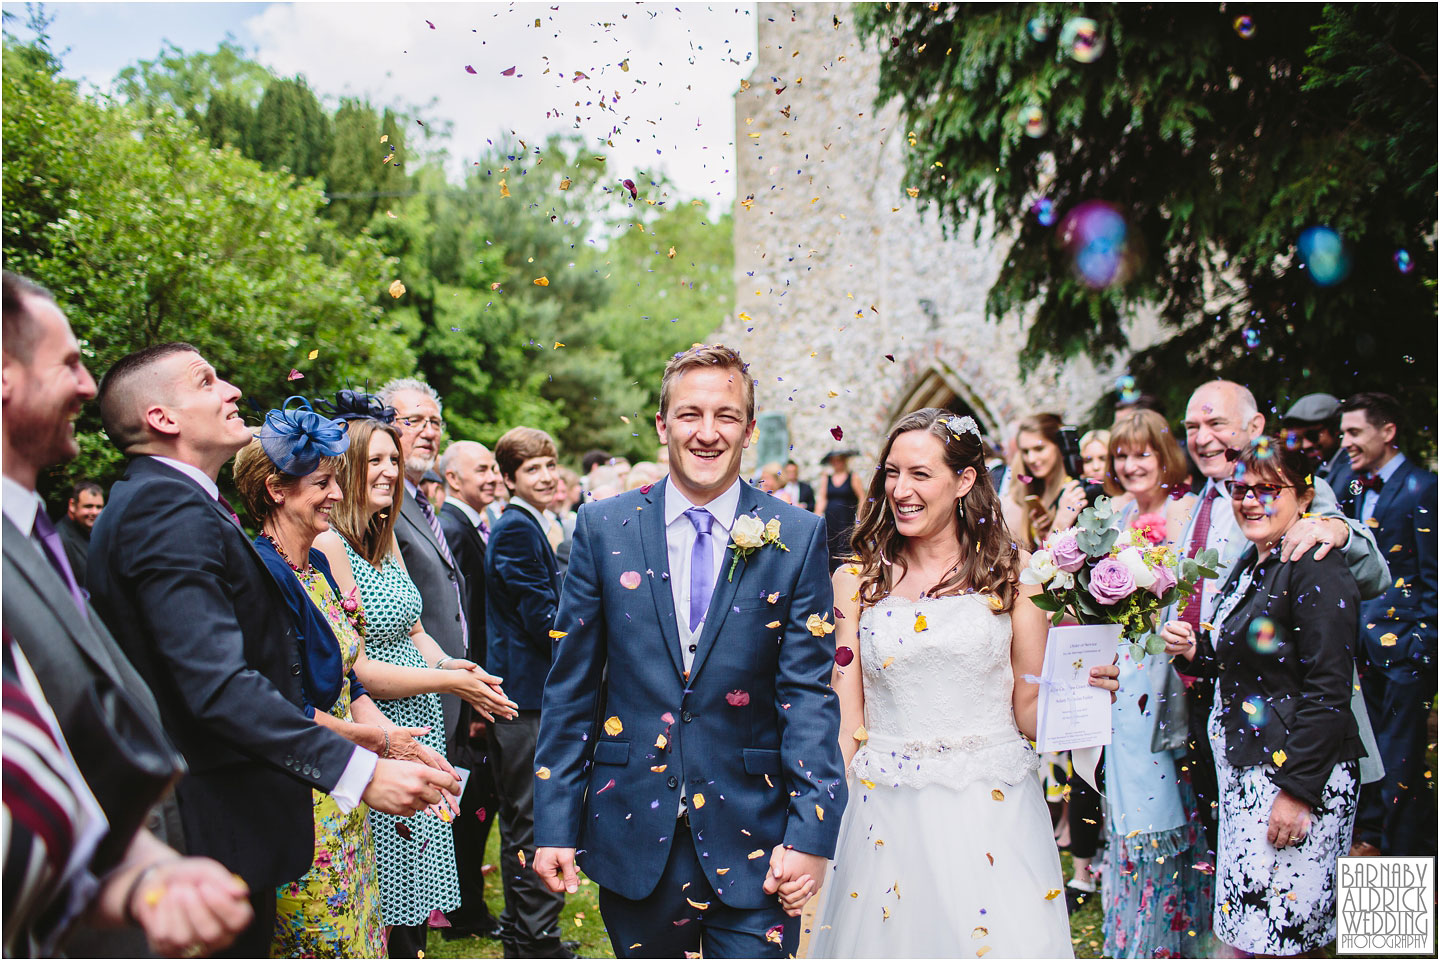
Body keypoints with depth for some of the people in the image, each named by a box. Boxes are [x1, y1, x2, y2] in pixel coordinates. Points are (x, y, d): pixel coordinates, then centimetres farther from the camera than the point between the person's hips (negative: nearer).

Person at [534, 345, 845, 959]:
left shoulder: (797, 537, -2)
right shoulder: (602, 527, 1)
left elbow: (809, 694, -4)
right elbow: (570, 687, 3)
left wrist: (811, 834, -10)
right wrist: (555, 823, 0)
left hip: (751, 840, -1)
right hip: (632, 835, 2)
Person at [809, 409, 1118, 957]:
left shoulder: (1013, 574, 1)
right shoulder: (857, 581, 4)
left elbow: (1029, 713, 3)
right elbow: (846, 722, 3)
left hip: (993, 809, -1)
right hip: (887, 817, 1)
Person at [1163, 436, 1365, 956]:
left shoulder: (1316, 573, -17)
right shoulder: (1249, 566, 12)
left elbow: (1327, 695, -20)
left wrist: (1297, 790, -20)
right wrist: (1195, 650, 2)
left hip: (1298, 774, -9)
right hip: (1244, 767, 9)